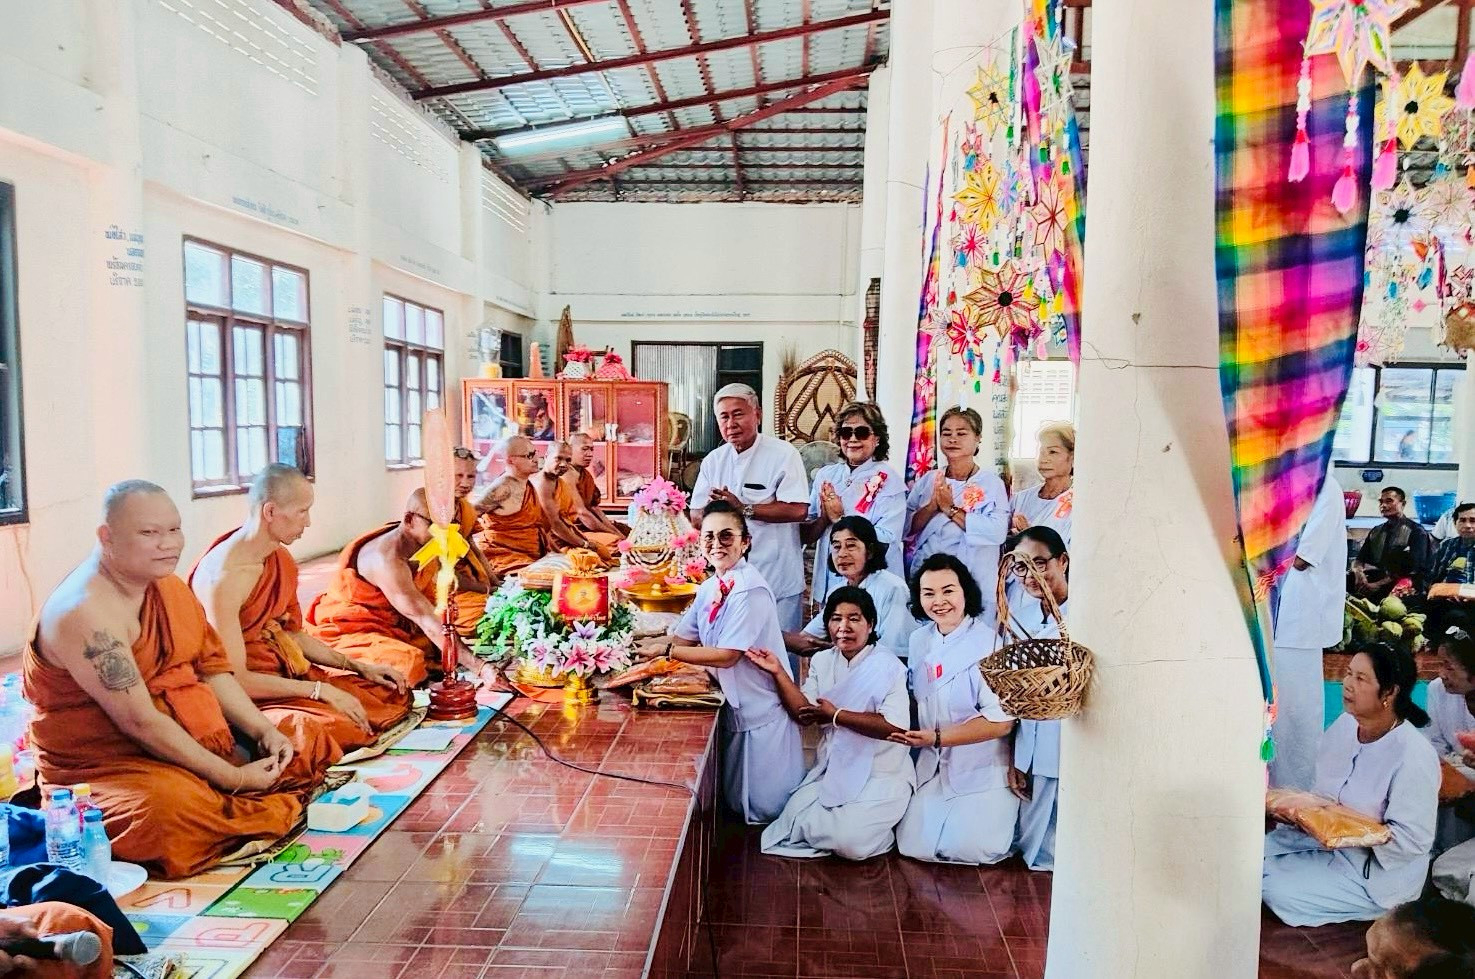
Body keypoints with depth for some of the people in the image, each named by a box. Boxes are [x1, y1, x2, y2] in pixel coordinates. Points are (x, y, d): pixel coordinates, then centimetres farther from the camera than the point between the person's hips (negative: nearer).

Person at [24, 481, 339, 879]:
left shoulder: (166, 584, 5)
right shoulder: (85, 612, -22)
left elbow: (211, 667, 8)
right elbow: (139, 721, -25)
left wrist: (264, 730, -7)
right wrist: (232, 777, -22)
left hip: (193, 739, 9)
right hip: (103, 765, -9)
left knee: (307, 741, 3)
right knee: (171, 809, -39)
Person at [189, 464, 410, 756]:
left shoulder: (282, 560, 7)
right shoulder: (222, 577, -23)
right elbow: (234, 679, -22)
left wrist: (361, 667, 8)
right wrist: (321, 691, -21)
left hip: (289, 673, 9)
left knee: (393, 694, 0)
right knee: (342, 730, -33)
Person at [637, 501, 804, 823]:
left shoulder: (752, 590, -23)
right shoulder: (710, 588, 4)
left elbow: (727, 655, -25)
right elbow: (684, 637, 9)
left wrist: (665, 650, -22)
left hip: (762, 711, -8)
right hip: (733, 706, 8)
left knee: (765, 808, 5)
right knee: (735, 802, 19)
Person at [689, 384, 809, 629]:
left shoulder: (783, 454, -8)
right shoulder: (713, 460, 8)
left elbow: (798, 510, -18)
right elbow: (696, 517, 6)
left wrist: (744, 509, -20)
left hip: (778, 579, -4)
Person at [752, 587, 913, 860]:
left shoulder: (889, 667, -14)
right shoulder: (822, 661, 5)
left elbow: (896, 727, -24)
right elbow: (805, 714, -2)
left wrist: (836, 715, -19)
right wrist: (778, 672, -15)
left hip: (880, 775, -5)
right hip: (832, 770, 6)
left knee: (850, 841, -24)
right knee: (798, 822, -13)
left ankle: (879, 832, 9)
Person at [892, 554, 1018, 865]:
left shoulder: (989, 644, -18)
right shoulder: (919, 640, 2)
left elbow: (1001, 722, -18)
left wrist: (937, 738, -21)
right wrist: (914, 736, -4)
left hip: (983, 768, -5)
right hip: (934, 766, 5)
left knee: (968, 849, -13)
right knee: (916, 847, -3)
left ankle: (1000, 817, 17)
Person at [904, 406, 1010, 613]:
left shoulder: (991, 482, 0)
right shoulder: (927, 479, 11)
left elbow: (997, 533, -15)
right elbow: (904, 528, 3)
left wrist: (951, 509, -13)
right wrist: (932, 506, -12)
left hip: (975, 583, -3)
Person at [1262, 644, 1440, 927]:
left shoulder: (1414, 755, -25)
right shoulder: (1343, 726, -2)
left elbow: (1414, 839, -24)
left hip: (1377, 873, -7)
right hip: (1328, 840, 7)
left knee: (1275, 889, -16)